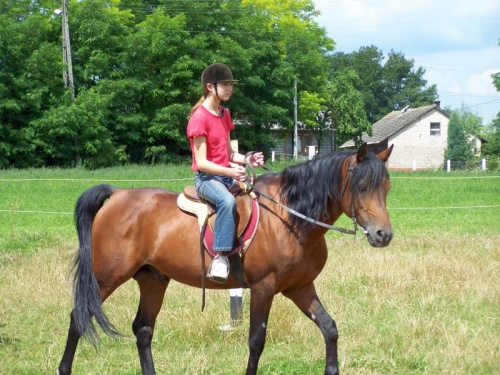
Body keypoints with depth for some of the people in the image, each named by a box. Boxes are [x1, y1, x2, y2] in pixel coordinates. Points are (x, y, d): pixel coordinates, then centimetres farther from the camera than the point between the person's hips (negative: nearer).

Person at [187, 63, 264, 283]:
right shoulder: (200, 117, -12)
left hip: (228, 174, 9)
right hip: (207, 177, -9)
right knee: (228, 201, -38)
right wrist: (231, 172, -29)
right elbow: (202, 162, -17)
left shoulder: (224, 114, 14)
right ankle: (220, 257, -38)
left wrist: (247, 160, -3)